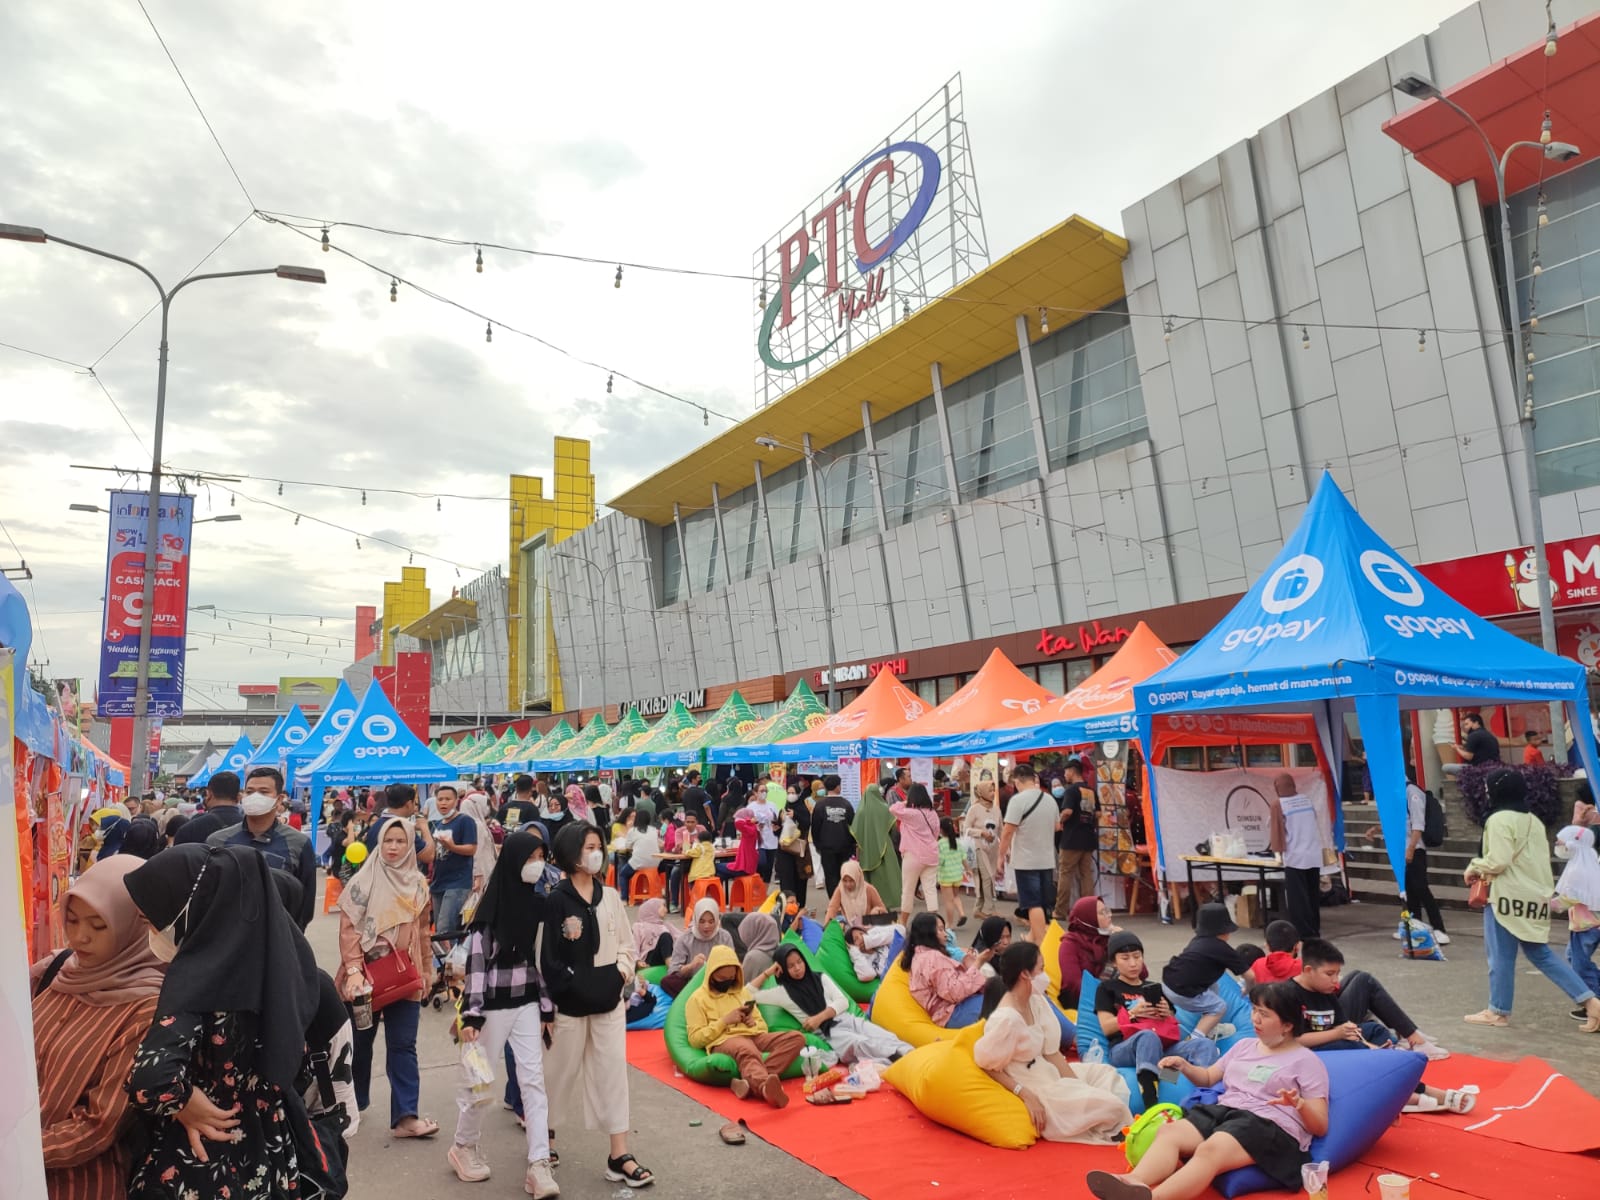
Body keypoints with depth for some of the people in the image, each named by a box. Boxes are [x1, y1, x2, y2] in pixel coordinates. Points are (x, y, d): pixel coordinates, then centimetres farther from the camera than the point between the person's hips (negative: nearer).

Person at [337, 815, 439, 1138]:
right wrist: (353, 970, -20)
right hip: (367, 974, -3)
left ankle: (405, 1116, 0)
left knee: (403, 1046, 0)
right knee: (361, 1043, 13)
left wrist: (427, 969, 16)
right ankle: (352, 1105, 32)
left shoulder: (418, 884, 6)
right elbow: (348, 928, -11)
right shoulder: (364, 881, -7)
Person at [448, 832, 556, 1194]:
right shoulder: (491, 905, -13)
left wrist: (548, 1007, 7)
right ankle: (464, 1146, 34)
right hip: (492, 1003, -4)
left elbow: (546, 957, 7)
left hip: (527, 1002, 4)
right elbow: (476, 959, -13)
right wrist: (471, 1014, -17)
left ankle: (538, 1165, 4)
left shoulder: (540, 903, 2)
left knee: (534, 1080, 0)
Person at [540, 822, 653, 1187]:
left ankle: (618, 1156, 10)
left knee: (613, 1071, 4)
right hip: (570, 1001, -4)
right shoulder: (555, 900, -11)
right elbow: (547, 956, -10)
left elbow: (626, 941, 12)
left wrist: (623, 969, -6)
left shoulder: (610, 896, 4)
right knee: (564, 1072, 11)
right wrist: (551, 1003, -11)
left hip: (609, 999, 4)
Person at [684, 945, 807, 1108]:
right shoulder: (698, 998, 9)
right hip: (724, 1041, -6)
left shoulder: (742, 992, 25)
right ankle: (766, 1087, -74)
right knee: (747, 1050, -42)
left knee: (797, 1037, -21)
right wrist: (725, 1020, -8)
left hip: (753, 1037, 6)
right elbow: (695, 1039, -1)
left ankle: (753, 1083, -42)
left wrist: (753, 1023, 2)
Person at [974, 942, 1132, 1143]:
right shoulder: (1006, 1019, -29)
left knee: (1106, 1074, 17)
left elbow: (1051, 1051, 2)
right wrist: (1026, 1096, -22)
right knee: (1109, 1104, -11)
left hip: (1047, 1073, 9)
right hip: (1032, 1087, -9)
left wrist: (1077, 1085, -4)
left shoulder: (1036, 1001, -3)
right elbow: (988, 1066, -22)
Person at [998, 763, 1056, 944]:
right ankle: (1034, 936, 31)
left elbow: (1008, 831, -16)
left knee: (1034, 904, -3)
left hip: (1026, 861, -7)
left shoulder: (1018, 800, -15)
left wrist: (1002, 856, -6)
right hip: (1048, 860, 7)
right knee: (1042, 903, 17)